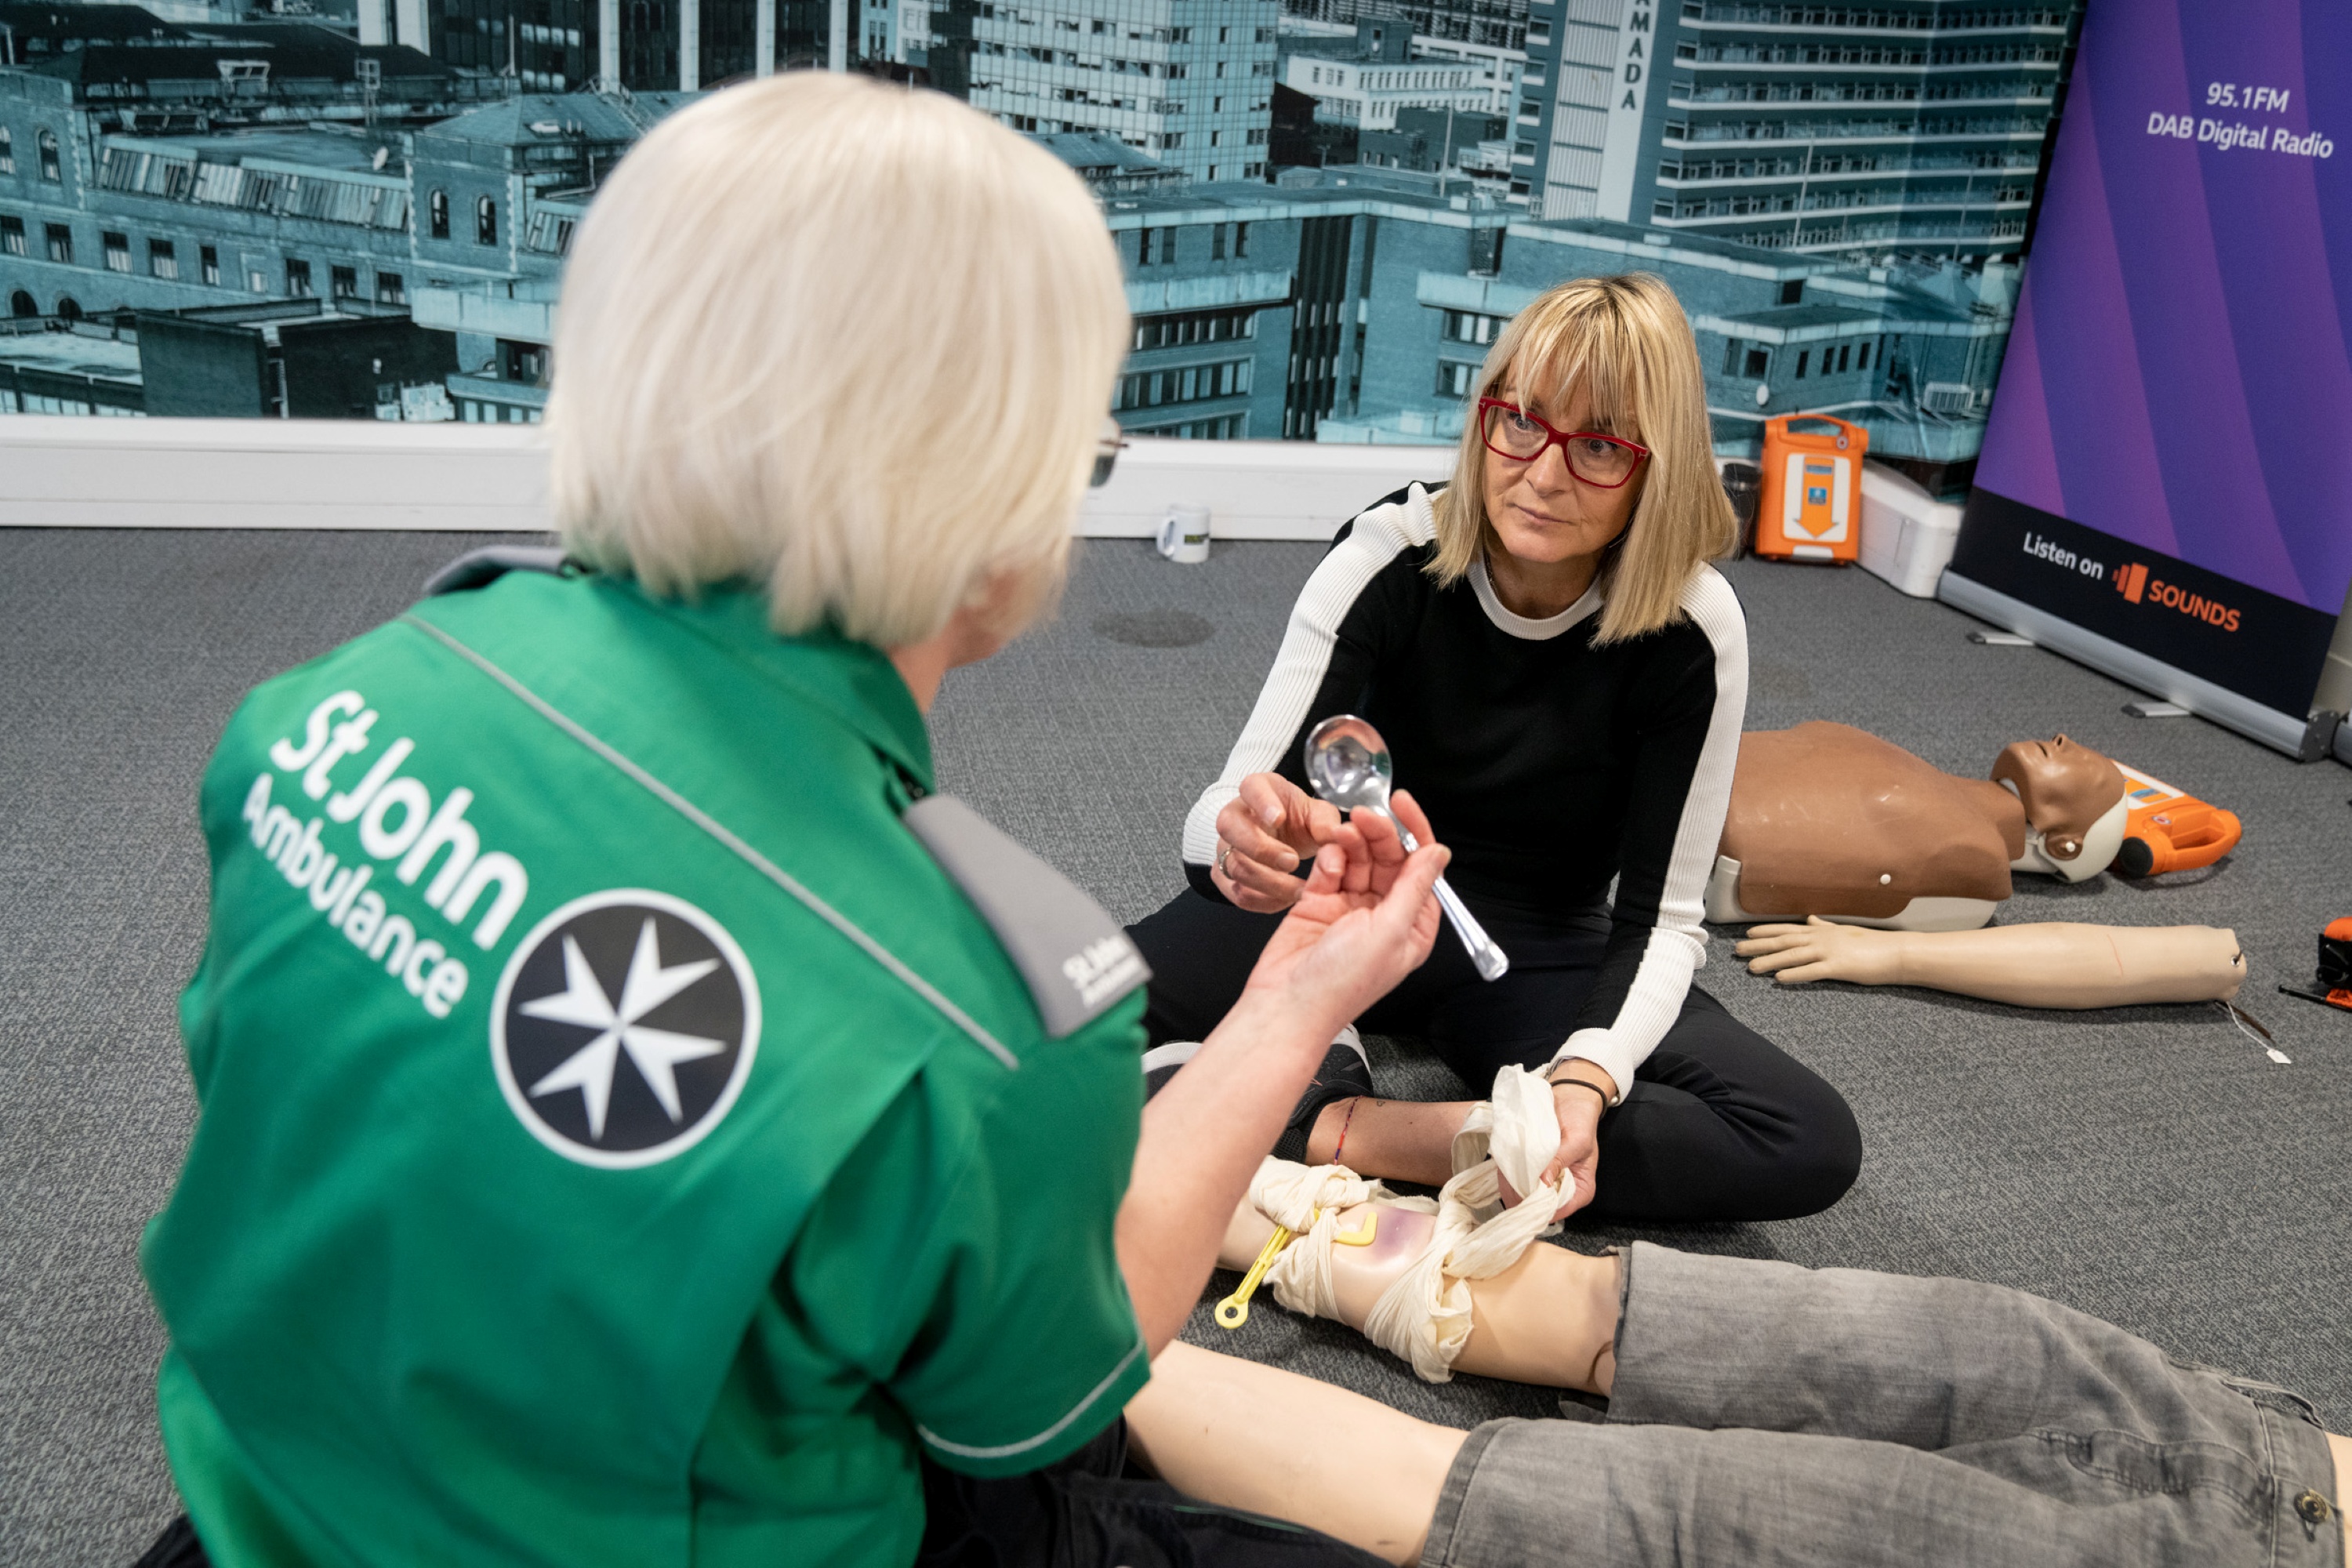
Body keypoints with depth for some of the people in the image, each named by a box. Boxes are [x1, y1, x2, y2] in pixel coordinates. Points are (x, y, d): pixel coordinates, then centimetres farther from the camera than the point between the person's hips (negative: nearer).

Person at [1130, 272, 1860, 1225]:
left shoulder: (1691, 633, -16)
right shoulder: (1393, 554, -17)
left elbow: (1660, 917, -11)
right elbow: (1229, 807, -22)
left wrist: (1587, 1073, -31)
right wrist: (1249, 841, -47)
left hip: (1540, 958, 2)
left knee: (1813, 1146, -25)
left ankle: (1347, 1132, -24)